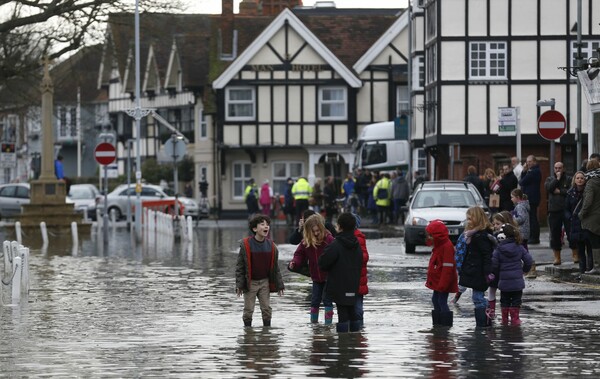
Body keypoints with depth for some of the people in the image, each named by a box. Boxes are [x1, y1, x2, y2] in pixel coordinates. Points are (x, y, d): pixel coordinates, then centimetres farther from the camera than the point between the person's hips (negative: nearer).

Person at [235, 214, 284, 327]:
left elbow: (275, 267, 8)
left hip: (265, 282, 3)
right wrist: (239, 285, -11)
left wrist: (279, 284, 7)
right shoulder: (246, 245, -11)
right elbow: (240, 266, -7)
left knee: (267, 309, 5)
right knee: (248, 310, 2)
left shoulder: (271, 246, 0)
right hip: (250, 283, -3)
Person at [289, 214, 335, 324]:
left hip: (328, 276, -5)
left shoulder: (329, 239, -15)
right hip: (316, 277, 5)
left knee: (327, 299, -6)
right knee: (315, 300, 12)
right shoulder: (306, 242, -1)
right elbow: (299, 254, 8)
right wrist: (294, 262, -13)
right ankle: (313, 323, 23)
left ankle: (328, 323, 1)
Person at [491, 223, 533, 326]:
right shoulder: (519, 247, -4)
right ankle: (515, 319, 10)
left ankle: (504, 319, 16)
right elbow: (528, 260, -2)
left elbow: (494, 264, -11)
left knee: (504, 301, 13)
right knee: (516, 300, 10)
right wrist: (524, 269, 16)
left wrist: (497, 273, 8)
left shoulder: (498, 249, -10)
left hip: (504, 280, -1)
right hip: (517, 280, 1)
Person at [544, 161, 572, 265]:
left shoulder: (569, 179, 3)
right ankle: (557, 257, 11)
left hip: (566, 210, -3)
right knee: (555, 234, 4)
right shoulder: (550, 179, 13)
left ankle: (575, 255, 7)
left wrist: (560, 191, -9)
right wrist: (557, 179, -7)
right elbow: (548, 188, -7)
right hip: (554, 210, 3)